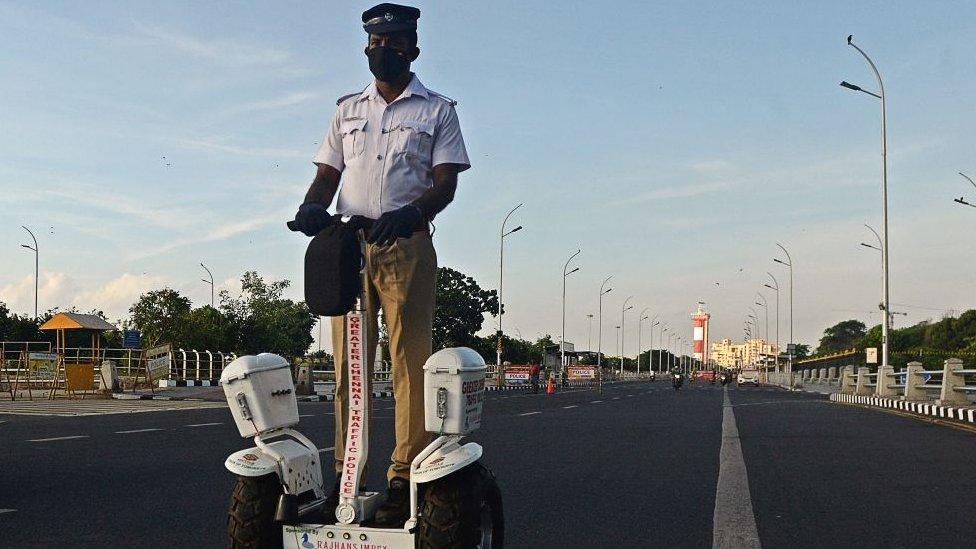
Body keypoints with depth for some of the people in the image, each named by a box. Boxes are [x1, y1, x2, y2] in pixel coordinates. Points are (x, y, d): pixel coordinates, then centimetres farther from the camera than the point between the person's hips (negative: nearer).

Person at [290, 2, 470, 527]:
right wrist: (313, 205, -7)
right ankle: (345, 477, 4)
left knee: (409, 363, -9)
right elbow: (328, 174, 17)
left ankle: (404, 480, -8)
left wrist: (411, 212, -20)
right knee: (347, 365, 1)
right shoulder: (347, 109, 22)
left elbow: (445, 182, 1)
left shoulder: (437, 110, 11)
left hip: (406, 246, -3)